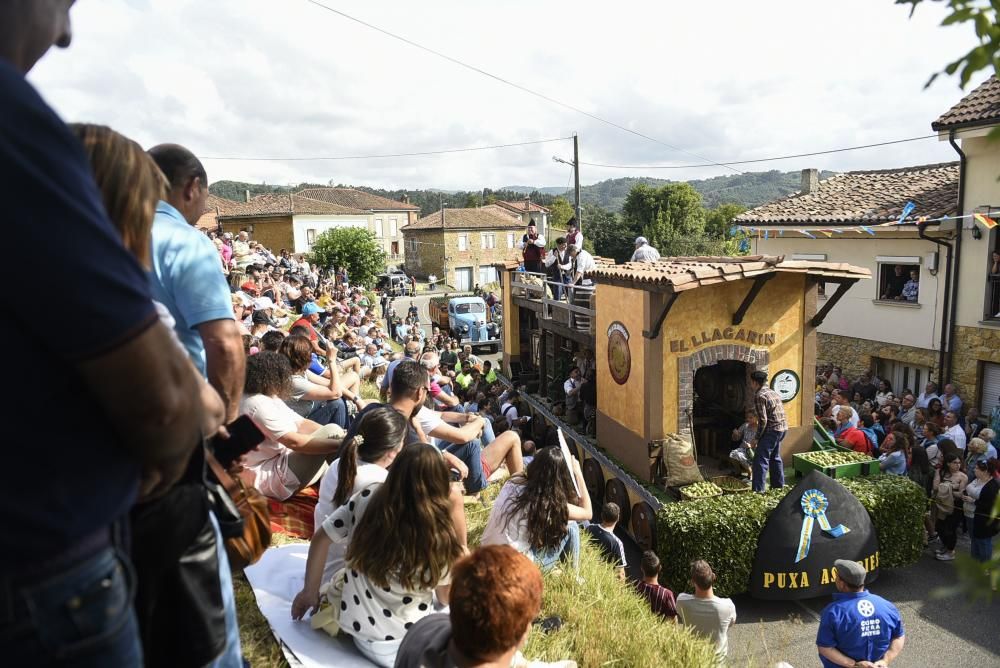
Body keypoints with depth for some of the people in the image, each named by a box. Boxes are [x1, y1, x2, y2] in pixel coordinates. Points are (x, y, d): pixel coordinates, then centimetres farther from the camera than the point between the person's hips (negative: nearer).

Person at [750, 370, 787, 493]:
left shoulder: (759, 396, -14)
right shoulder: (772, 392, 15)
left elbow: (763, 420, -19)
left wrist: (757, 437, -8)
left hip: (772, 430, -10)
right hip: (783, 427, 10)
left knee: (760, 459, -8)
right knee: (775, 457, 23)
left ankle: (758, 490, -11)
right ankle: (779, 485, 33)